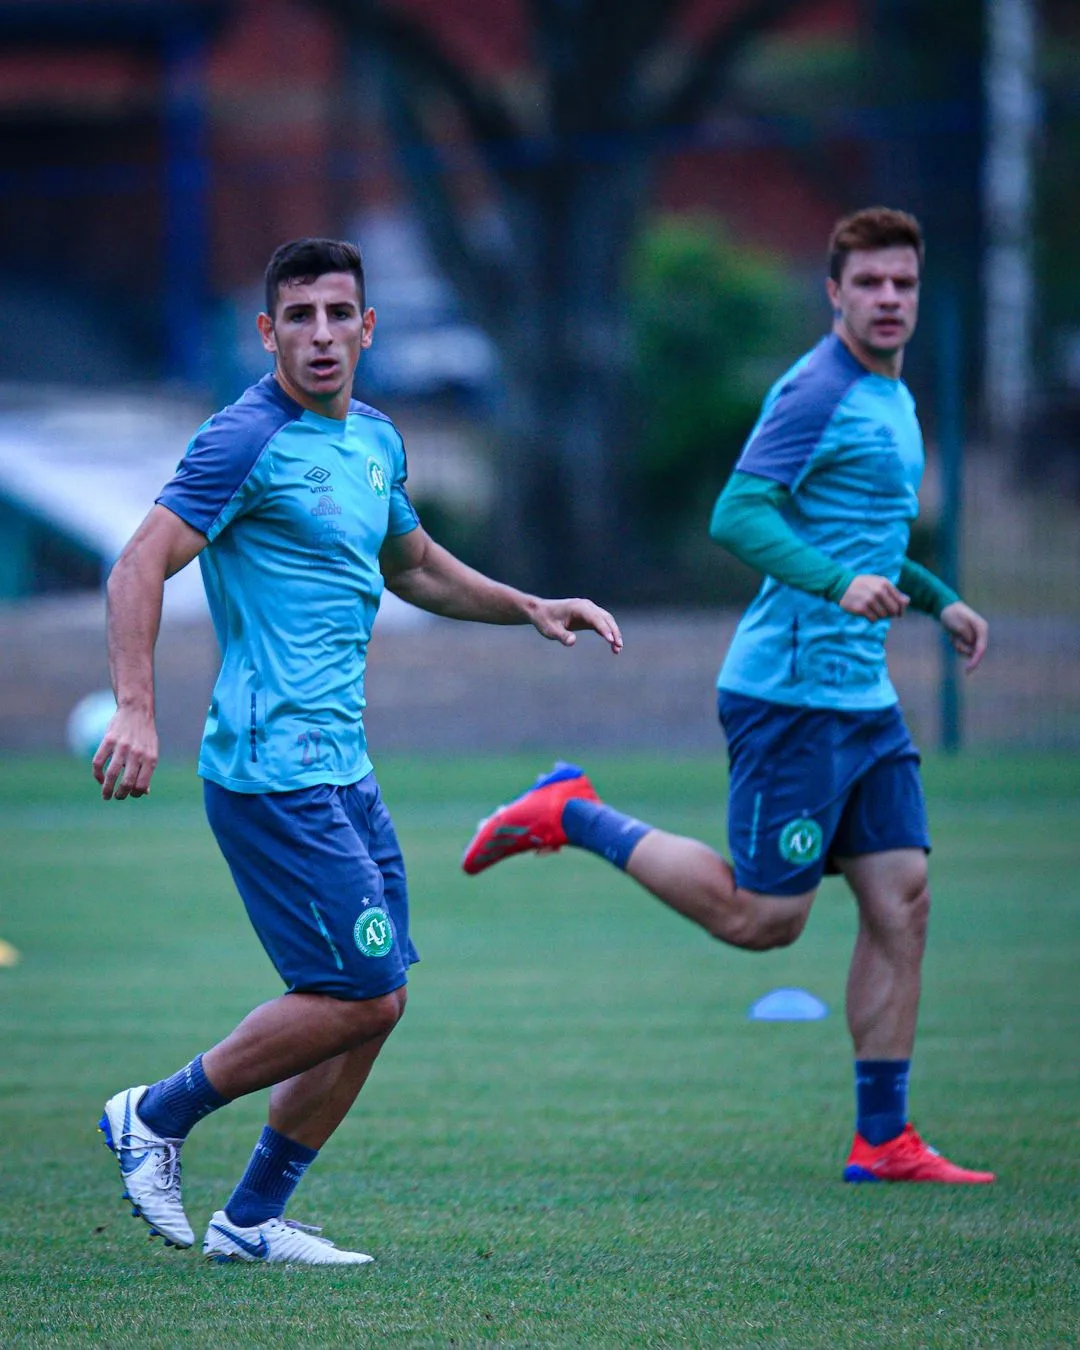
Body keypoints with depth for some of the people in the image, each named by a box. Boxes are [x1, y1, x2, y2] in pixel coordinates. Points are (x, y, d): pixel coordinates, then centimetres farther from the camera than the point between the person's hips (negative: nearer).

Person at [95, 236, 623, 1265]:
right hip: (271, 767, -9)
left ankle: (253, 1218, 15)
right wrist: (134, 708, -30)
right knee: (362, 996, -12)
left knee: (371, 1003, 6)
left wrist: (530, 609, 21)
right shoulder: (248, 439, -12)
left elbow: (411, 564, 32)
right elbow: (140, 565, -17)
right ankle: (157, 1116, 4)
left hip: (342, 767, 9)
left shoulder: (374, 439, 15)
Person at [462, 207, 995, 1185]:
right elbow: (738, 515, -24)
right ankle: (576, 815, 11)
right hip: (793, 691, -9)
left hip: (864, 699, 9)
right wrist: (837, 583, -35)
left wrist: (936, 599, 29)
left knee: (902, 899, 3)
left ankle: (882, 1141, 8)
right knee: (762, 917, -5)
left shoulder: (891, 397, 17)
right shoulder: (818, 390, -13)